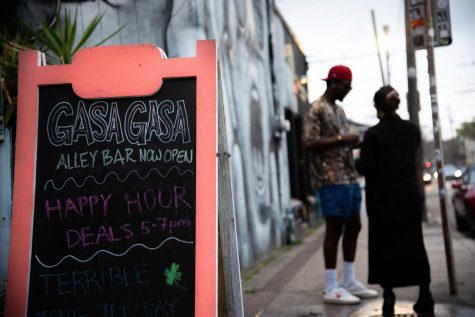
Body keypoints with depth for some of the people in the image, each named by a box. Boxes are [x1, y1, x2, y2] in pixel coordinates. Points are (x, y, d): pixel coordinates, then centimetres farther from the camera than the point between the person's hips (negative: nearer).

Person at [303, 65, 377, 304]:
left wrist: (356, 143, 9)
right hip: (331, 179, -9)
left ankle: (350, 281, 21)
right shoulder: (316, 109, -7)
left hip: (349, 177, 9)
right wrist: (341, 140, -18)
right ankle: (331, 288, 1)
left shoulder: (339, 110, 20)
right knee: (334, 228, -7)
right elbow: (310, 142, -17)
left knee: (353, 226, 11)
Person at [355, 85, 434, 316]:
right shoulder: (413, 130, 1)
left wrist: (357, 160, 6)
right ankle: (425, 297, 16)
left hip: (383, 201, -4)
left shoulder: (373, 134, -16)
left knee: (385, 248, 6)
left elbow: (366, 168, -14)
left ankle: (388, 297, 7)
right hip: (410, 199, 4)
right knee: (414, 247, 11)